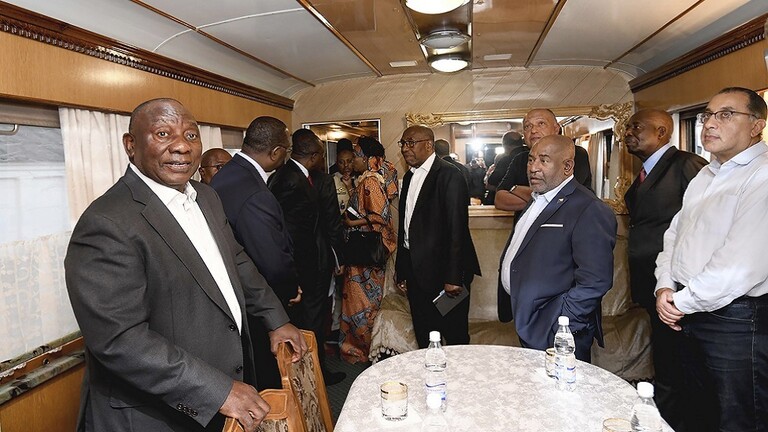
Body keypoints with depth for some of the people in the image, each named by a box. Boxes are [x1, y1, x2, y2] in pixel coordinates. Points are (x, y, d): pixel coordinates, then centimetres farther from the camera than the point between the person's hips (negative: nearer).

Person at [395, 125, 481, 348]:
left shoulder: (449, 176, -12)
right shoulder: (409, 177, 12)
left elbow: (457, 228, -17)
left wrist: (454, 277, -20)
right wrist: (401, 270, 15)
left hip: (444, 271, -7)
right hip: (416, 271, 7)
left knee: (455, 338, 6)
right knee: (423, 337, 16)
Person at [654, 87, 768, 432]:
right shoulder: (704, 177, 12)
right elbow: (674, 233, 16)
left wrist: (682, 302, -13)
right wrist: (665, 287, 0)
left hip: (736, 321, -8)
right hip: (689, 314, 8)